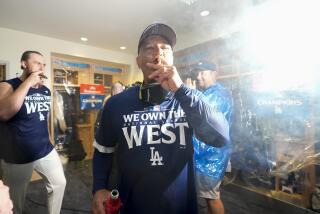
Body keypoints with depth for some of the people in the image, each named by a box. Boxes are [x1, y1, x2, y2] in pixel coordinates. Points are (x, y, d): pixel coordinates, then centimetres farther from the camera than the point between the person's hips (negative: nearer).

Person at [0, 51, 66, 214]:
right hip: (17, 157, -4)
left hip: (46, 151, 5)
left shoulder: (46, 91, 3)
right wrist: (29, 82, -28)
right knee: (15, 200, 16)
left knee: (59, 183, 12)